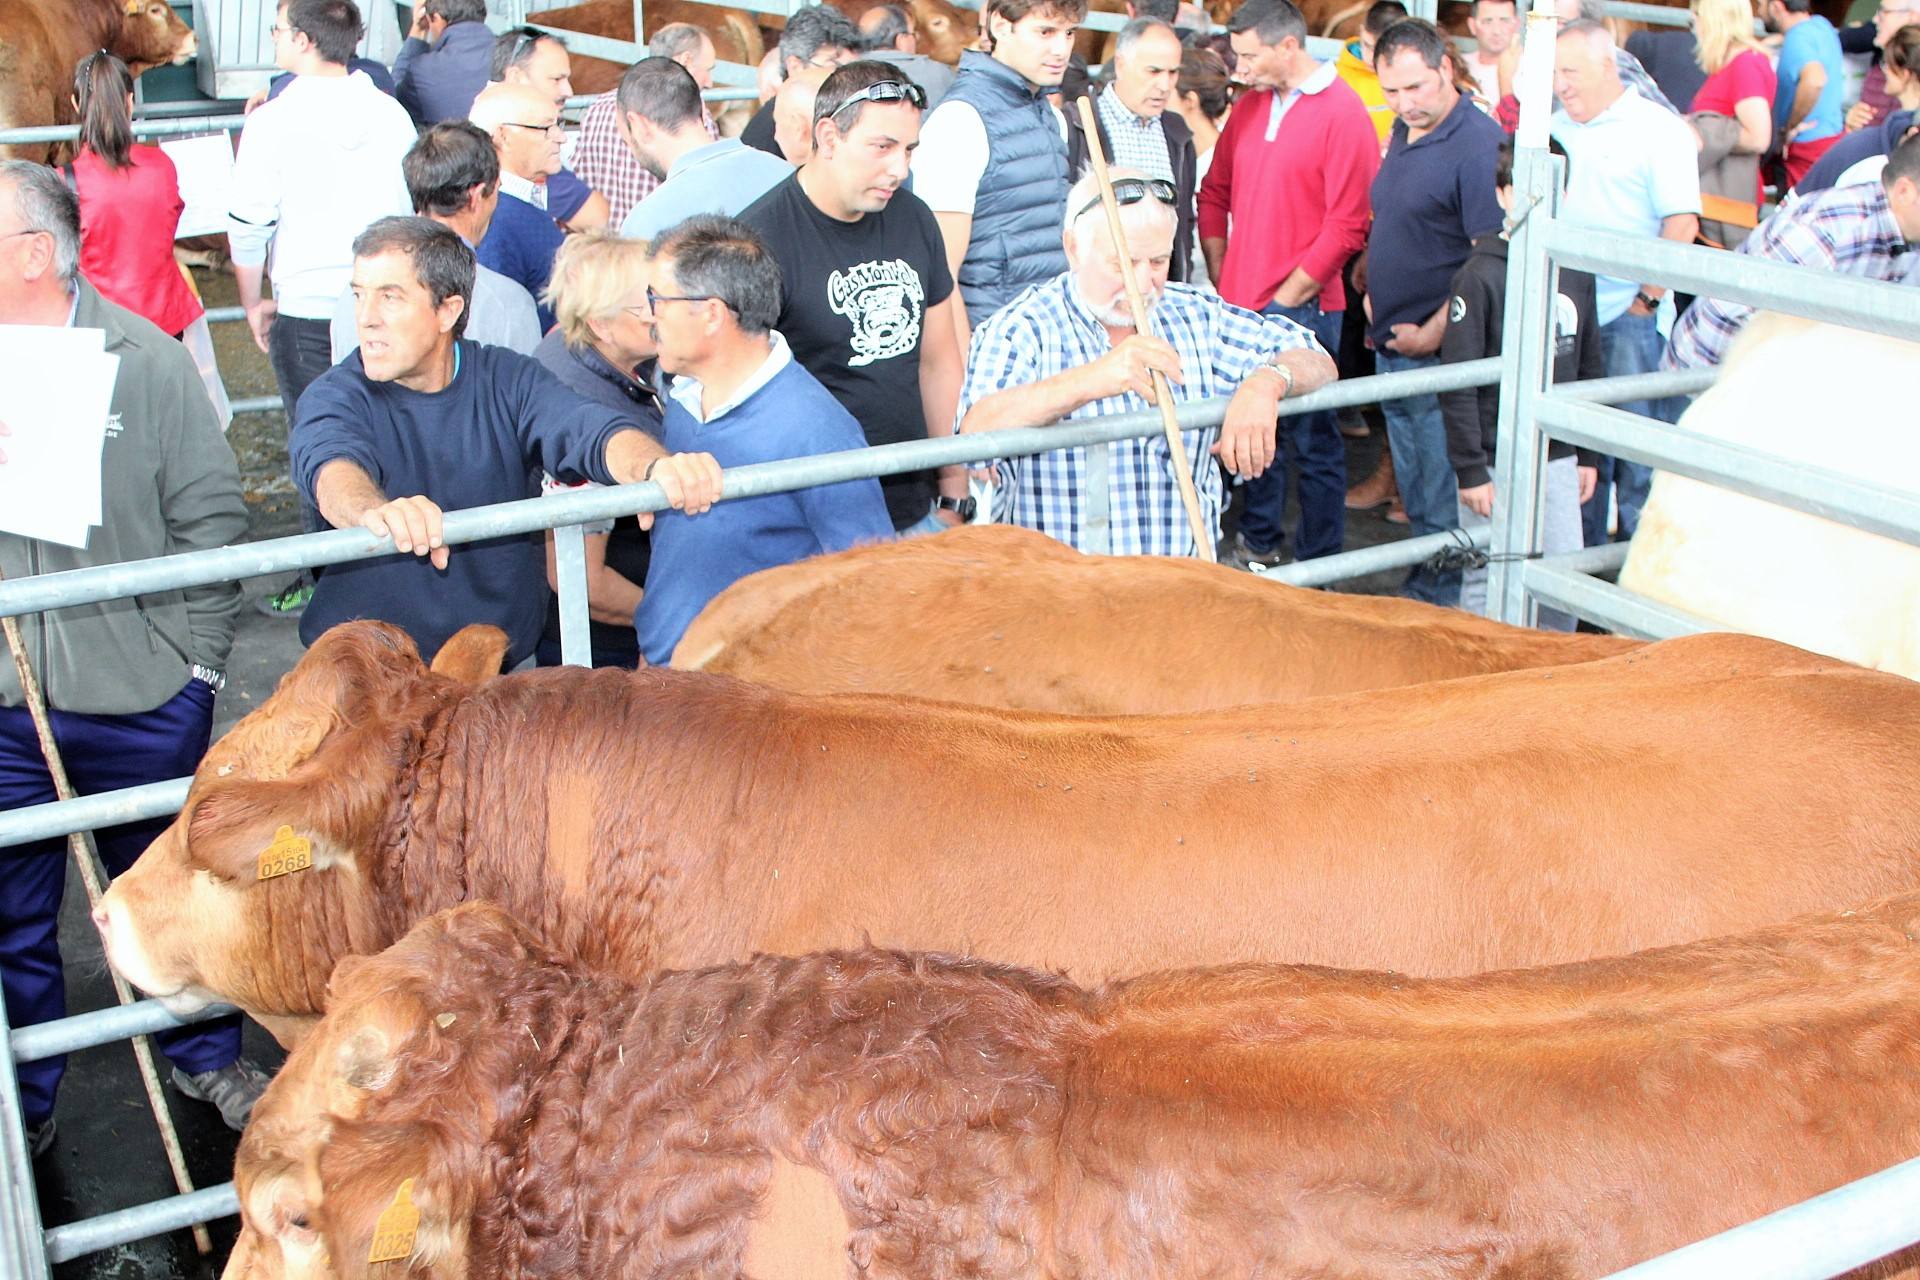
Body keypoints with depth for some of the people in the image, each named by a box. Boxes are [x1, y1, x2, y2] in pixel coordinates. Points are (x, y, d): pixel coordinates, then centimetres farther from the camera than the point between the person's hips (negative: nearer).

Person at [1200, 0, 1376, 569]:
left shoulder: (1342, 113, -8)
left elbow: (1347, 227, -12)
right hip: (1241, 309, 6)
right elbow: (1216, 193, 19)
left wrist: (1285, 300, -11)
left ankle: (1318, 565, 10)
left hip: (1302, 309, -6)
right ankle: (1258, 542, 29)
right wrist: (1222, 281, 9)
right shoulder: (1249, 106, 11)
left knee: (1312, 442, 0)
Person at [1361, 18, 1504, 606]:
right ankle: (1420, 596, 29)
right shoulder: (1403, 133, 12)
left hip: (1441, 354, -9)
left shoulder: (1479, 141, -16)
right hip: (1393, 346, 9)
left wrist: (1434, 332, -19)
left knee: (1443, 500, 0)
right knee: (1415, 489, 18)